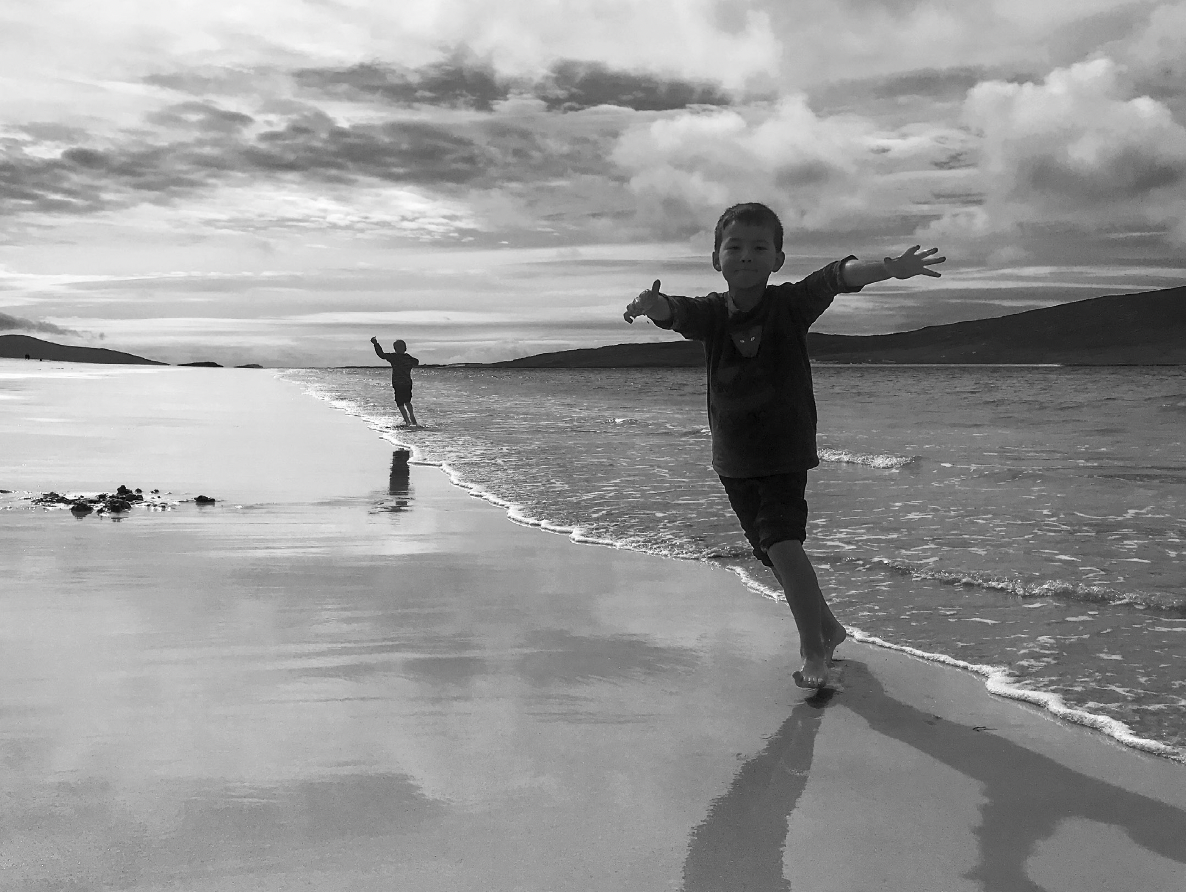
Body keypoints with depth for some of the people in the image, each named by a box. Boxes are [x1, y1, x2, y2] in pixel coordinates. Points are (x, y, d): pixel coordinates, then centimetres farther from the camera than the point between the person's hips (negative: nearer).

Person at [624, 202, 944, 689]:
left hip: (786, 452, -4)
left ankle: (813, 648, -5)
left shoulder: (791, 303, -9)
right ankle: (826, 626, 36)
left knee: (783, 541, -19)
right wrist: (650, 304, -45)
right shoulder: (711, 313, -2)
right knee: (772, 549, 15)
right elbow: (675, 311, -21)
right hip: (733, 458, 4)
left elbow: (836, 277, -25)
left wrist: (889, 267, -44)